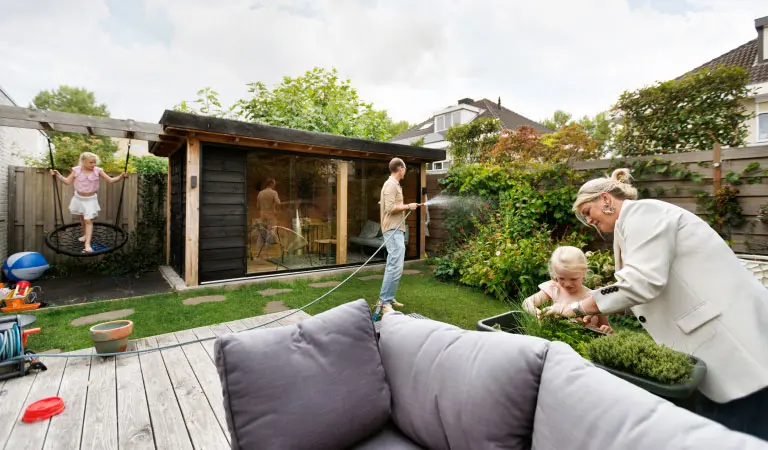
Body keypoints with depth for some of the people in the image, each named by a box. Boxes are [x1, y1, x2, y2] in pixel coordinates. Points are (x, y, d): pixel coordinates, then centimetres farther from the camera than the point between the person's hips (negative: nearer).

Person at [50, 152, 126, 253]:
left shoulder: (98, 171, -12)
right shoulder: (76, 170, -9)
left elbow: (110, 180, -13)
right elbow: (67, 181, 1)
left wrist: (120, 177, -28)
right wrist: (58, 175, -10)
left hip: (91, 199, -3)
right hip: (79, 197, 3)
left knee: (88, 220, -8)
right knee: (82, 218, 20)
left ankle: (87, 244, -12)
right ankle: (85, 234, 44)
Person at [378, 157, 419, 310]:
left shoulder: (393, 184, 18)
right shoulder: (391, 184, -12)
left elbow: (384, 204, 21)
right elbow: (390, 208, -21)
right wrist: (408, 206, -12)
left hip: (396, 230, 11)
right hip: (393, 231, -11)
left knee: (393, 266, 13)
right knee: (395, 267, -13)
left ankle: (388, 298, 19)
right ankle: (384, 300, -7)